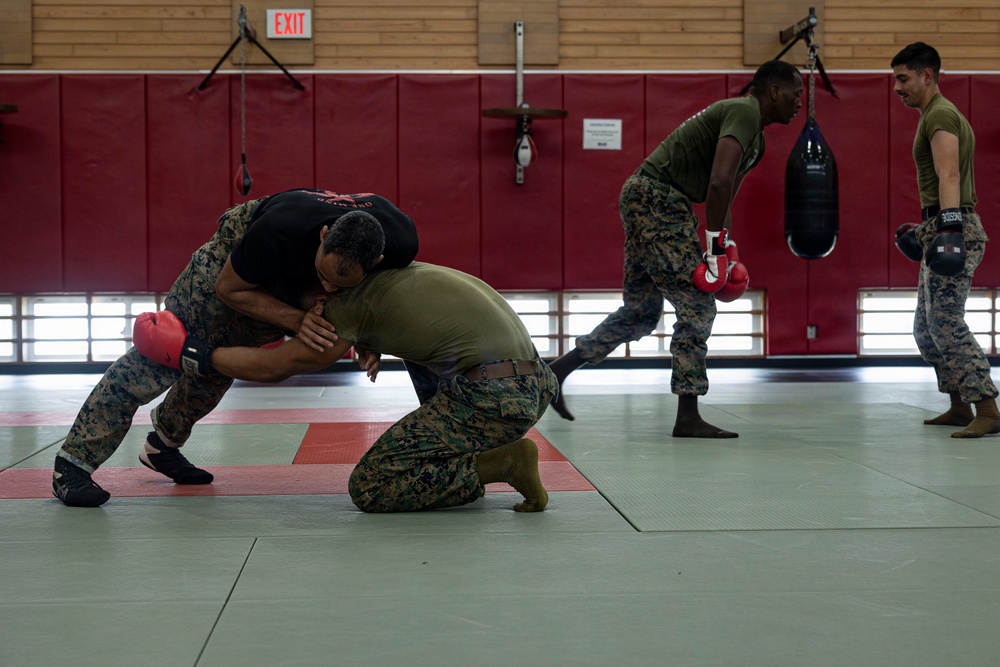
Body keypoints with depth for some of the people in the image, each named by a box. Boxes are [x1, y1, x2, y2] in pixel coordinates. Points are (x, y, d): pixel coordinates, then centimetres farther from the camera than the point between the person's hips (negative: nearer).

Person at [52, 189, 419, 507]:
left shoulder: (400, 242, -34)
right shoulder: (281, 230, -46)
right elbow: (228, 288, -26)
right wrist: (296, 320, -37)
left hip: (293, 283, 4)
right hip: (242, 246, -4)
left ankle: (163, 445, 36)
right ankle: (73, 462, -8)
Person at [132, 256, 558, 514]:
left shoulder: (350, 303, -2)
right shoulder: (394, 268, 23)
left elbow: (271, 368, 2)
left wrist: (198, 355, 13)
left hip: (493, 396, -9)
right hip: (538, 382, 9)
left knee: (369, 488, -4)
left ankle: (501, 465, -10)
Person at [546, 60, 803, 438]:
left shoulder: (757, 141, 20)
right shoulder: (744, 113, -12)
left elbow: (724, 199, 25)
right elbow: (719, 183, -24)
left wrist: (728, 253, 15)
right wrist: (716, 250, -21)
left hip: (646, 201, 11)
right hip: (656, 198, -11)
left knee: (642, 312, 15)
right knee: (698, 307, -9)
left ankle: (559, 369, 21)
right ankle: (688, 417, -5)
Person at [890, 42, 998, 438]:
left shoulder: (940, 115, -10)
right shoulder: (941, 115, 23)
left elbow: (949, 176, -23)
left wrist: (950, 228, -32)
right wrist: (926, 228, 31)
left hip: (956, 229, -11)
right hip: (942, 230, 11)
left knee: (946, 323, -15)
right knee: (927, 326, 13)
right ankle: (960, 407, 19)